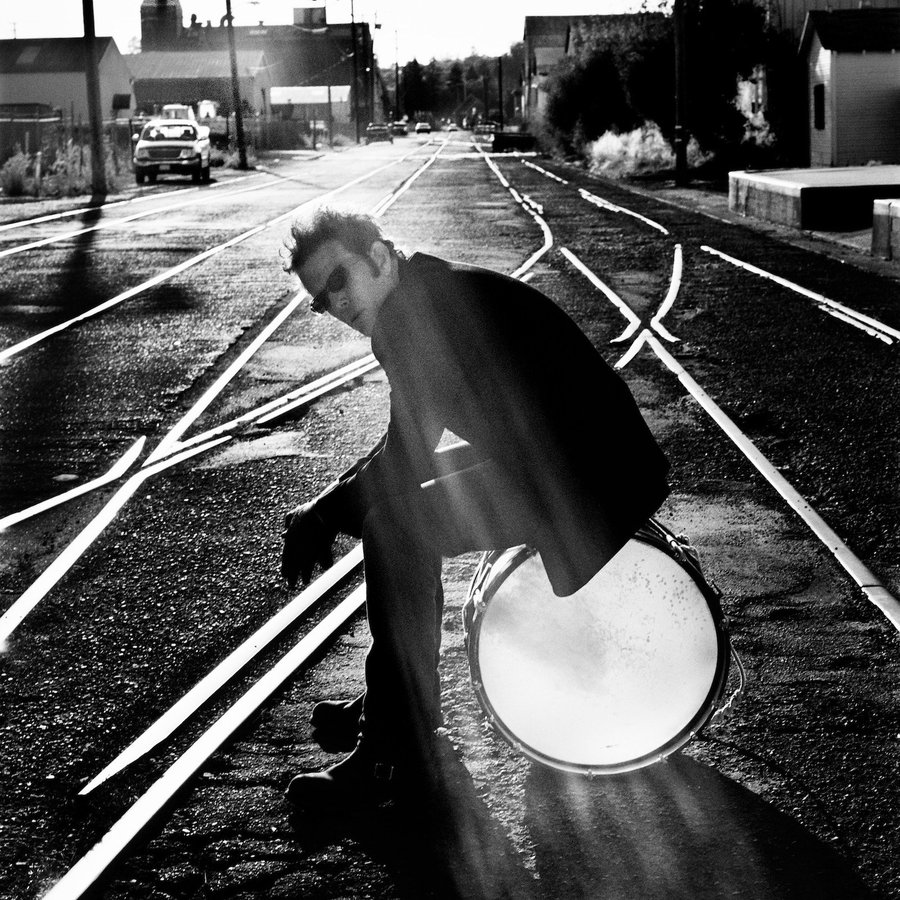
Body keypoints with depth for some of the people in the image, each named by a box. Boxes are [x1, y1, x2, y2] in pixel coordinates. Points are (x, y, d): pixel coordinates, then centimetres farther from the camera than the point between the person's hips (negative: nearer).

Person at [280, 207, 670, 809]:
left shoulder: (421, 303, -18)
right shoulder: (431, 294, 13)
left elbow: (407, 456, -21)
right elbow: (411, 447, 18)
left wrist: (320, 514, -10)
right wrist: (332, 503, 7)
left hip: (591, 473, -11)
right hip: (536, 447, 11)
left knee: (394, 525, -22)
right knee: (389, 500, 15)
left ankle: (395, 750, -13)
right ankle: (401, 696, 26)